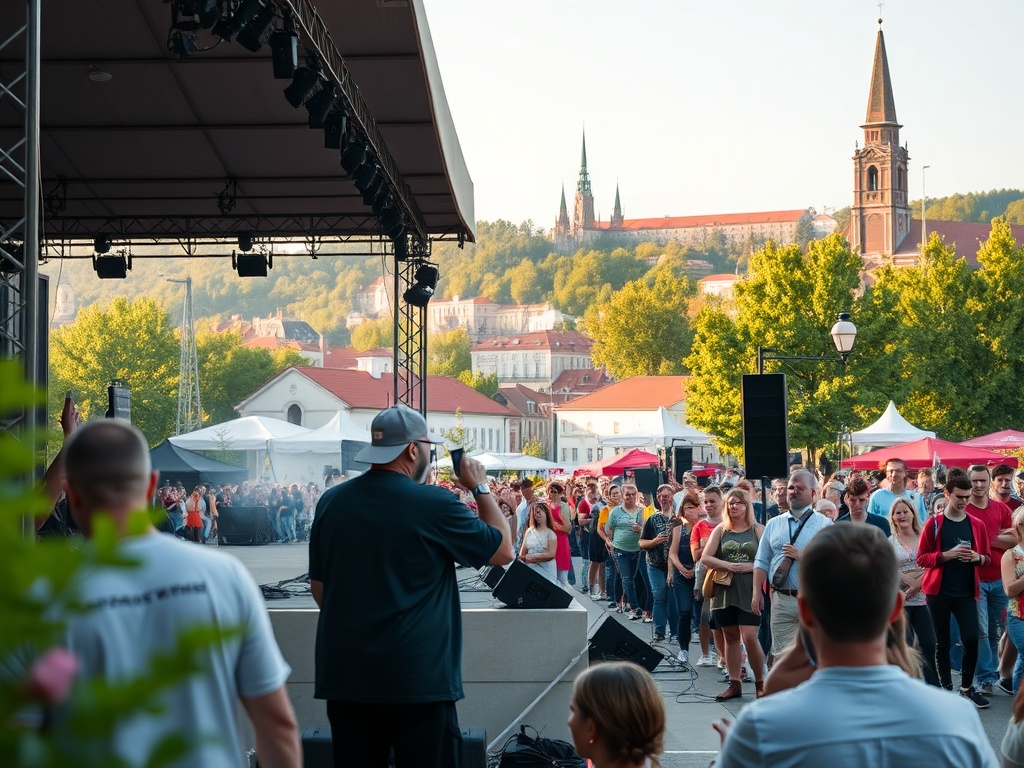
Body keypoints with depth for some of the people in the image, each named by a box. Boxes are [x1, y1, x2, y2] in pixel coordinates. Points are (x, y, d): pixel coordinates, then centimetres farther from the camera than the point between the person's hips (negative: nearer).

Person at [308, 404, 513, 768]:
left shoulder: (331, 502, 3)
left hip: (345, 675, 5)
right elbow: (503, 551, 1)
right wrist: (480, 488, 11)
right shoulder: (435, 505, -11)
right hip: (418, 680, -4)